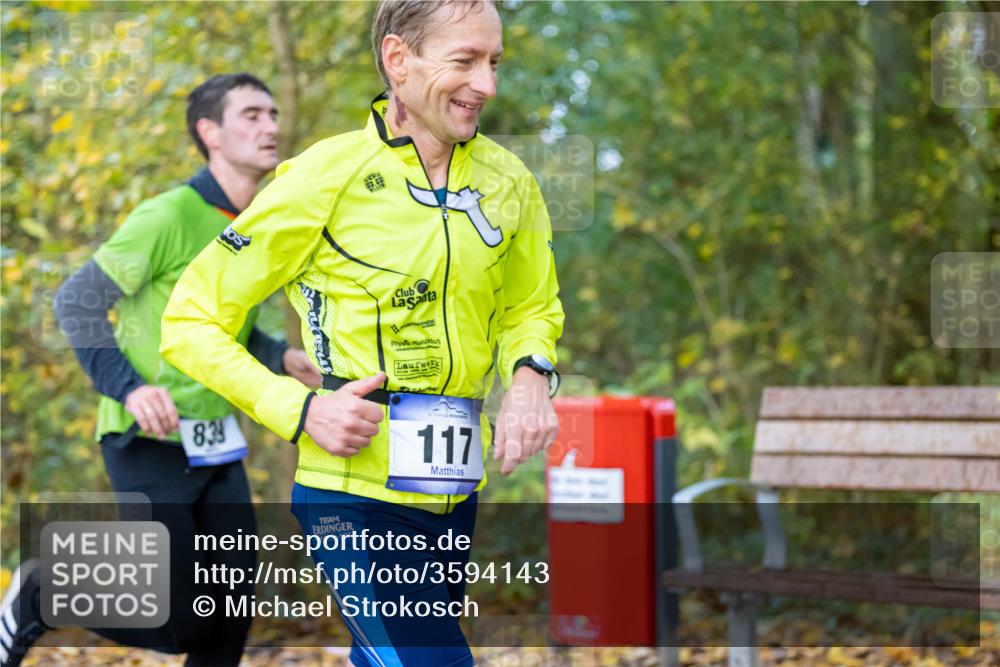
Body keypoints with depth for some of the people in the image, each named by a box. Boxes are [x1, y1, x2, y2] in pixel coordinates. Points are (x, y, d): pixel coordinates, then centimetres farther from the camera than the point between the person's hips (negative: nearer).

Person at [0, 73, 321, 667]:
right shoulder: (170, 216, -15)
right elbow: (77, 304, -13)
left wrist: (282, 358, 2)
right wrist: (130, 388, -24)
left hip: (217, 441, 7)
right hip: (150, 441, -7)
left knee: (230, 613, 5)